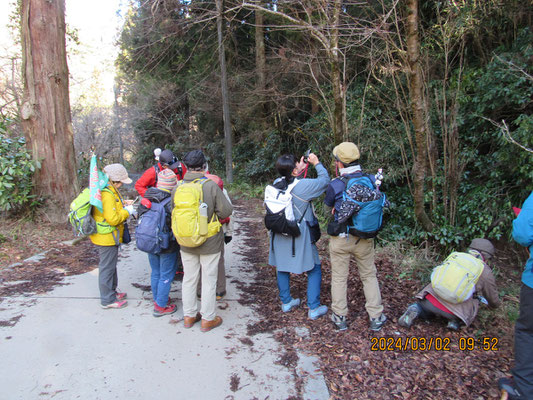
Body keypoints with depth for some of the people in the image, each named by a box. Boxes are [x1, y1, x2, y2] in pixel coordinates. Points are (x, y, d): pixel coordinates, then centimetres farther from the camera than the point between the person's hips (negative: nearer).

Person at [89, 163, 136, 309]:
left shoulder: (108, 190, 7)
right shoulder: (107, 194, -26)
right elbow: (112, 219, -28)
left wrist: (125, 208, 7)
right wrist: (127, 211, -15)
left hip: (107, 236, 11)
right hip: (107, 237, -11)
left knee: (110, 266, 23)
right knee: (107, 267, 2)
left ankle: (111, 292, 39)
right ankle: (108, 300, 16)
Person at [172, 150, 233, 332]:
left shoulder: (177, 188, -7)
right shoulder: (211, 186, -18)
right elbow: (226, 211, -17)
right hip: (209, 243, -4)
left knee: (189, 278, 18)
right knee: (209, 280, 10)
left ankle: (189, 315, 31)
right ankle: (208, 319, 21)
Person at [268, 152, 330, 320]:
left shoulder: (276, 184, -5)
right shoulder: (302, 186, -21)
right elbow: (325, 180, -8)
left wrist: (300, 170, 13)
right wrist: (317, 163, 4)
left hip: (280, 234, 6)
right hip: (299, 236, -6)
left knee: (282, 267, 19)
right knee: (314, 269, 9)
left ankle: (286, 302, 33)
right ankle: (314, 308, 14)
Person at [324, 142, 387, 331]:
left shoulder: (335, 185, -17)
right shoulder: (372, 180, -8)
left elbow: (328, 208, 1)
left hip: (340, 239, -2)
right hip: (364, 238, 3)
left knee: (339, 278, 14)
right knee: (369, 276, 20)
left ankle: (340, 317, 25)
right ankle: (376, 317, 27)